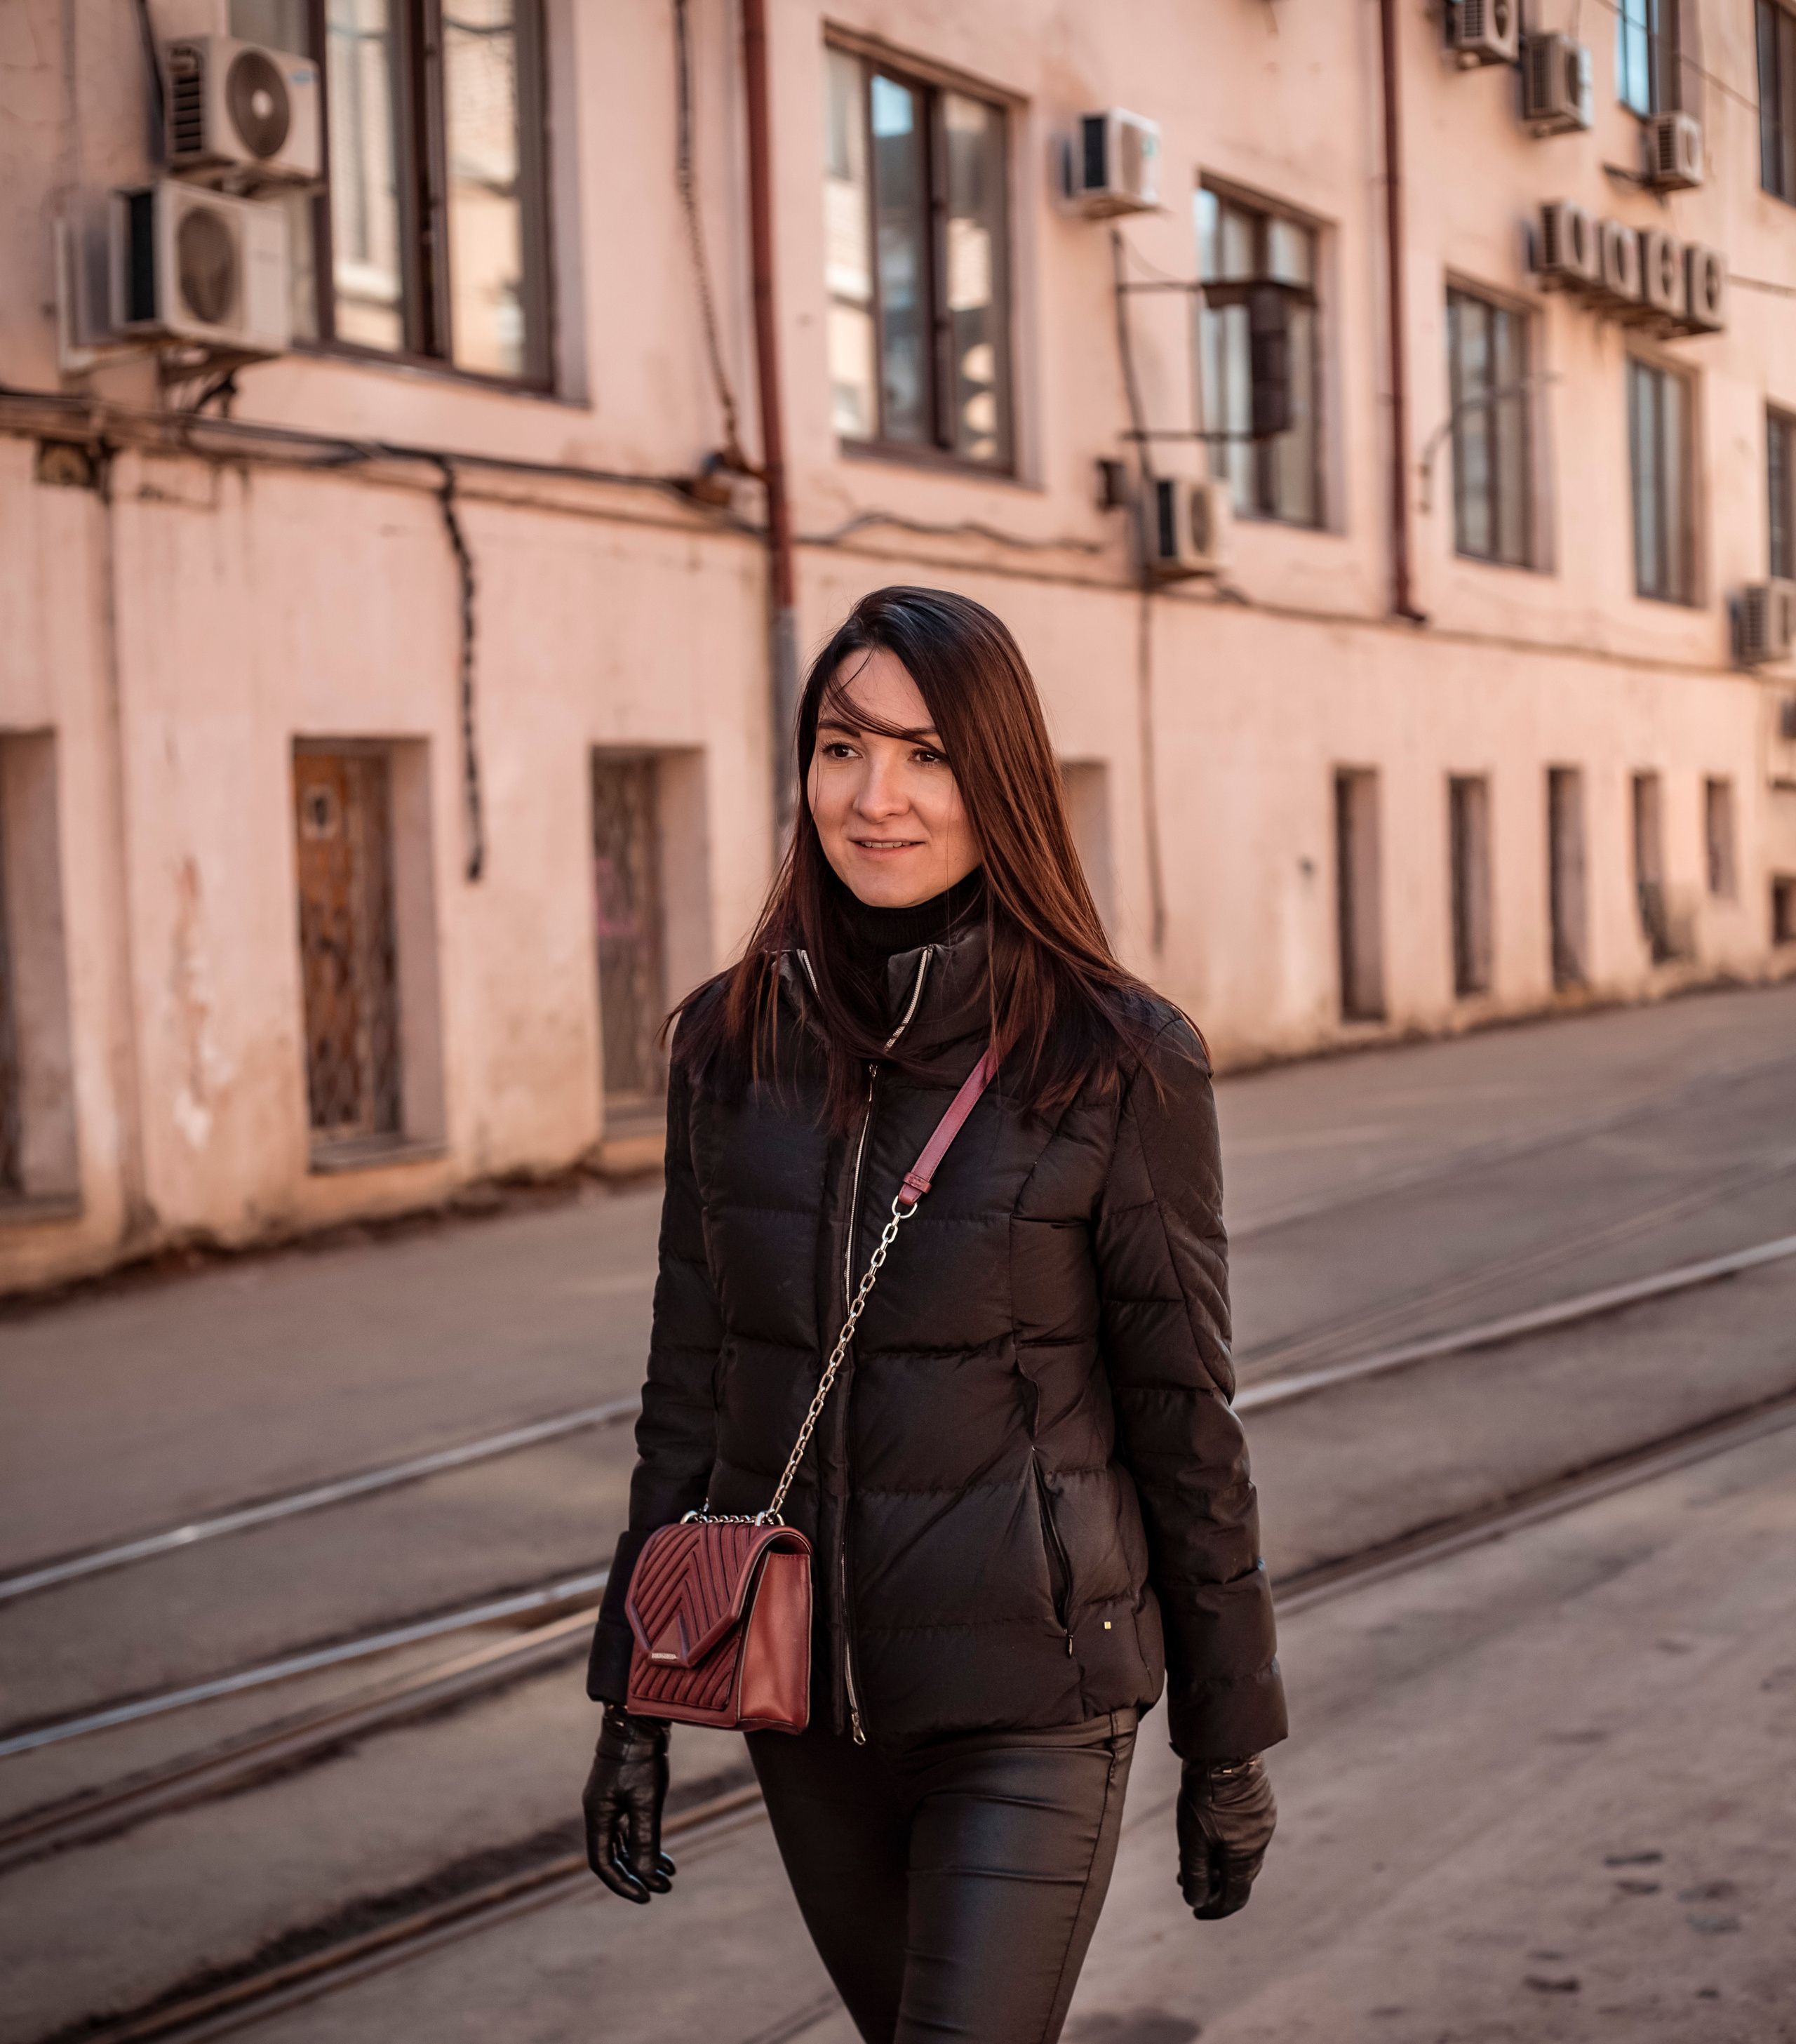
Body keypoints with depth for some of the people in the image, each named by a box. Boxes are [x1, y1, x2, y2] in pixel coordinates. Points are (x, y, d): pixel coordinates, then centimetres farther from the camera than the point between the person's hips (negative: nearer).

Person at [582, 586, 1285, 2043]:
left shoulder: (1120, 1062, -11)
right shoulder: (733, 1045, 0)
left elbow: (1186, 1417, -5)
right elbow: (689, 1391, 6)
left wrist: (1230, 1744, 0)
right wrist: (632, 1706, 7)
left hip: (1031, 1703, -4)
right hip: (802, 1691, 5)